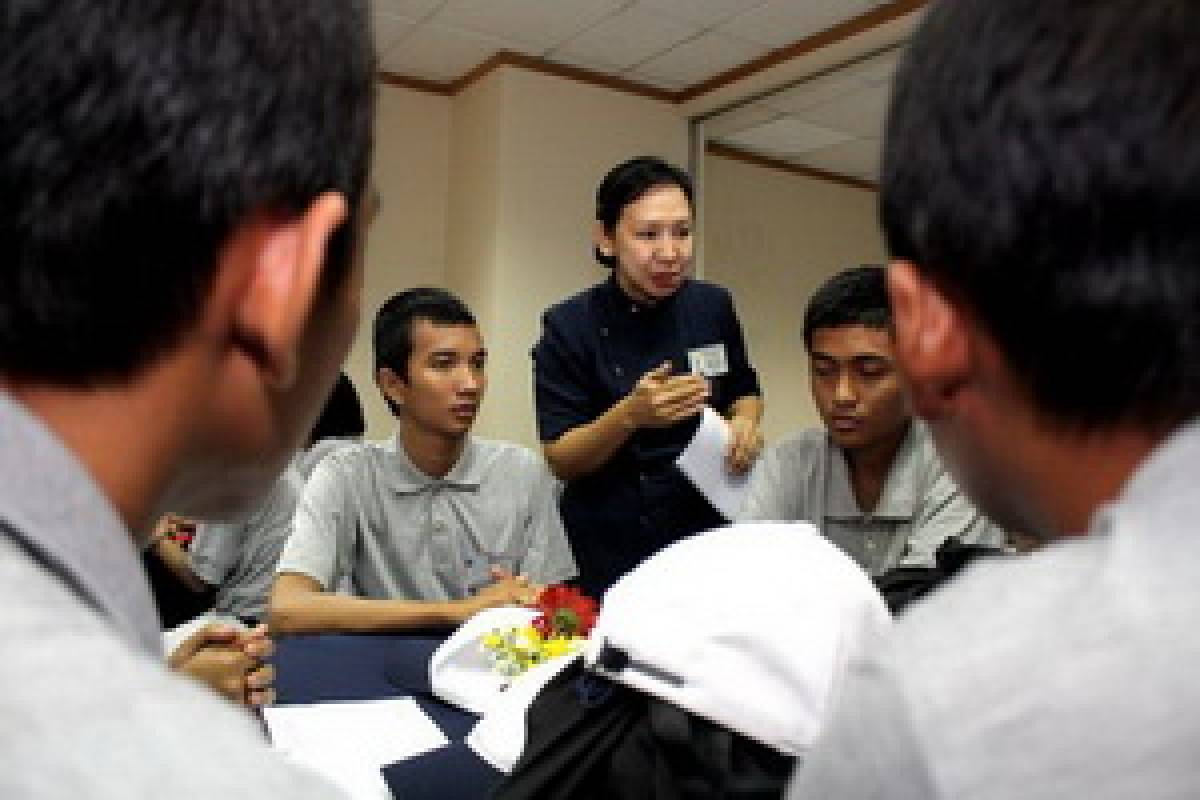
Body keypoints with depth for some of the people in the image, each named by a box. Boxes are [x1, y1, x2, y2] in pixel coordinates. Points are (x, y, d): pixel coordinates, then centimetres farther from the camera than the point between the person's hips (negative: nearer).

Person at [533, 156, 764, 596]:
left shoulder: (713, 307, -3)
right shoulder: (569, 327, -13)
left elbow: (744, 392, 13)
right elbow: (560, 461, -12)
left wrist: (745, 423, -9)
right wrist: (630, 414, -29)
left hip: (707, 529, 3)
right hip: (610, 551, -3)